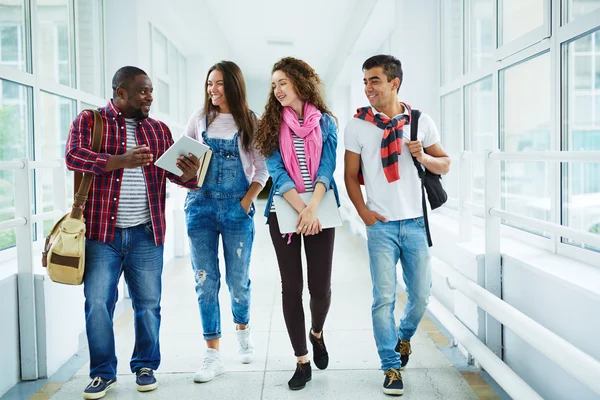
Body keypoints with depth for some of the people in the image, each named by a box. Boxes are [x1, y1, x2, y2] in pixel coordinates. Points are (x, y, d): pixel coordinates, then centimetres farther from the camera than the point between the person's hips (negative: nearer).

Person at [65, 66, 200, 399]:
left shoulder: (159, 129, 12)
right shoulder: (88, 121, 3)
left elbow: (175, 172, 7)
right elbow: (74, 156, -13)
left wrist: (188, 173, -18)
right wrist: (122, 160, -24)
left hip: (146, 234, 3)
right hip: (101, 233, -2)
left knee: (148, 303, 7)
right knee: (97, 303, 0)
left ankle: (145, 366, 24)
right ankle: (103, 372, 16)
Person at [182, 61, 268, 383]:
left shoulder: (249, 122, 2)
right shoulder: (199, 119, 7)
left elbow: (261, 169, 1)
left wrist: (246, 203, -9)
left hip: (237, 207, -1)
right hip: (200, 205, 2)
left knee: (238, 280, 5)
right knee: (205, 281, 0)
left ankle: (242, 330, 36)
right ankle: (212, 355, 9)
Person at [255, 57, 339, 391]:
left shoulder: (325, 122, 3)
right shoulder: (272, 124, 4)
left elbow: (327, 168, -6)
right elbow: (277, 172, -5)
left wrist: (312, 208, -20)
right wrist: (301, 210, -17)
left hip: (320, 211, 0)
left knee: (321, 285, -1)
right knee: (291, 287, 1)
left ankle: (317, 333, 32)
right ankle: (303, 361, 12)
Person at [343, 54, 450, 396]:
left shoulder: (421, 121, 3)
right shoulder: (358, 125, -1)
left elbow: (445, 165, 10)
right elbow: (351, 175, 5)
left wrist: (423, 157, -11)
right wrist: (364, 212, -7)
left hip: (416, 222, 2)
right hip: (382, 225, -2)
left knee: (421, 295, 9)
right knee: (384, 298, -3)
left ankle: (404, 337, 40)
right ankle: (392, 368, 12)